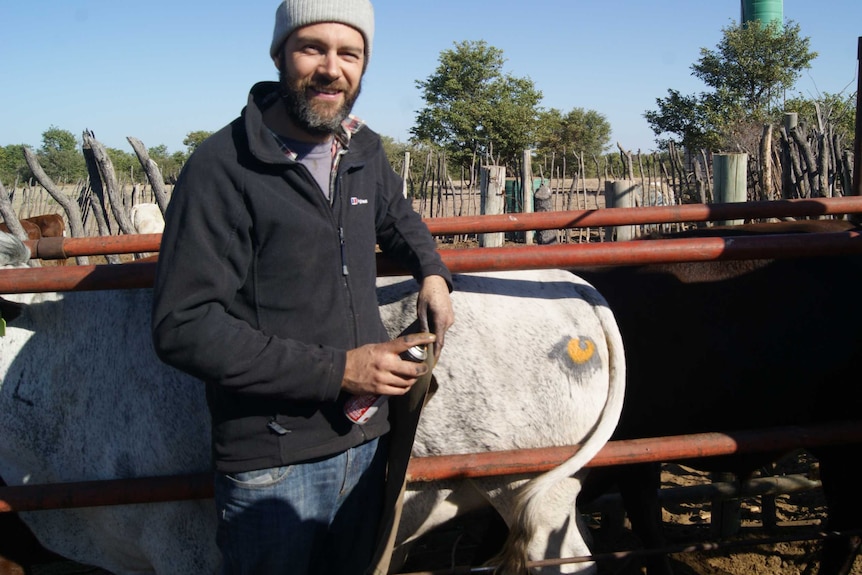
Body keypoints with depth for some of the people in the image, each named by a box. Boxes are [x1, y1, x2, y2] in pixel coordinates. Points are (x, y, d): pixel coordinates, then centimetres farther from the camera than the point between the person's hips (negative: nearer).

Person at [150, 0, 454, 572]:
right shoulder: (222, 167, -15)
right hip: (271, 462, -6)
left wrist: (432, 274, 7)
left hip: (363, 440, 6)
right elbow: (183, 326, -21)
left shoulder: (365, 151, 5)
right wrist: (335, 369, -22)